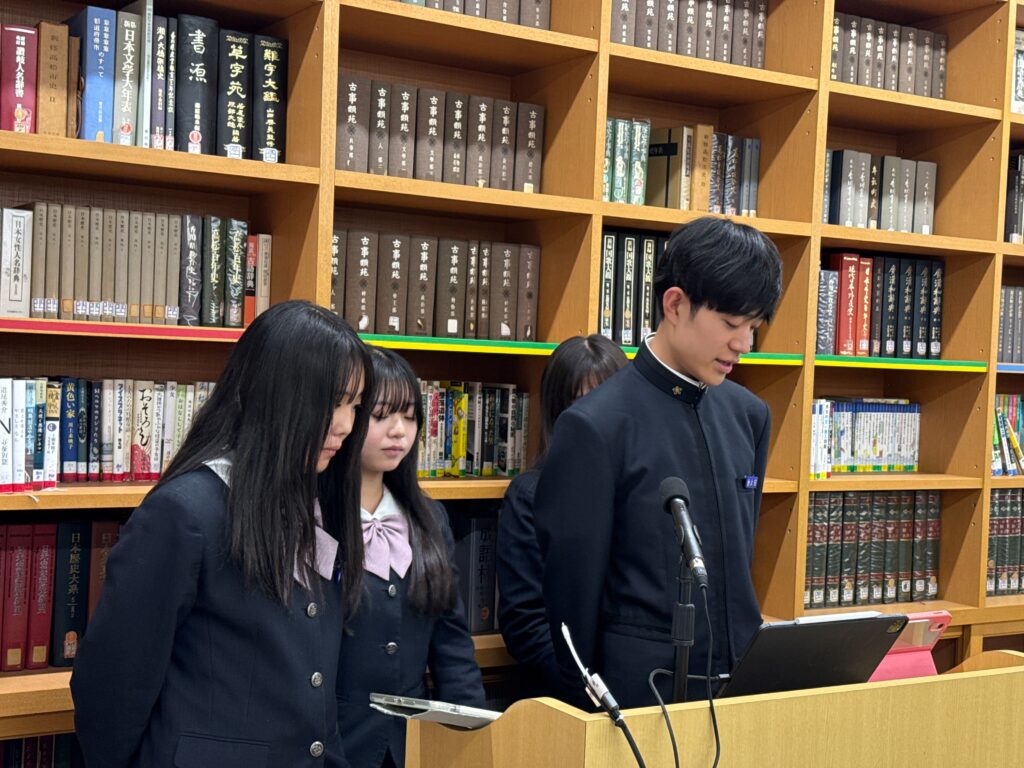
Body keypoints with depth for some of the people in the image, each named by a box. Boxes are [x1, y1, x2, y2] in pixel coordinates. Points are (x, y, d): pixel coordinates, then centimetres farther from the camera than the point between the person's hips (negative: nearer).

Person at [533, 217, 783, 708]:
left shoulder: (749, 417, 7)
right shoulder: (595, 427, -13)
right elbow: (572, 588, -8)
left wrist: (751, 664, 11)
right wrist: (585, 699, -3)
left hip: (740, 685, 6)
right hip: (639, 690, -5)